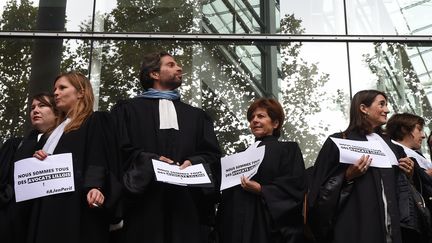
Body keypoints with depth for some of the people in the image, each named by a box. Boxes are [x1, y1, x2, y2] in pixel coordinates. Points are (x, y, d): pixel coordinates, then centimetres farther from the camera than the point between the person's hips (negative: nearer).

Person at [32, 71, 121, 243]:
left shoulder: (95, 120, 1)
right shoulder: (59, 128, 26)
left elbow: (98, 158, -13)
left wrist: (94, 187, -29)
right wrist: (40, 159, 7)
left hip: (76, 203, -8)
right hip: (50, 204, 8)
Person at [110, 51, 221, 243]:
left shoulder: (196, 115, 23)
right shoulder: (128, 109, 12)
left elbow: (212, 154, 11)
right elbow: (120, 150, 0)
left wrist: (193, 163, -9)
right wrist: (149, 160, -15)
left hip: (187, 206, 3)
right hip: (145, 206, -3)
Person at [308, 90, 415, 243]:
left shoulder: (388, 144, 15)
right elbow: (323, 189, -9)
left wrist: (406, 173, 5)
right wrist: (348, 177, -23)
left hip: (389, 225, 6)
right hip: (357, 226, -6)